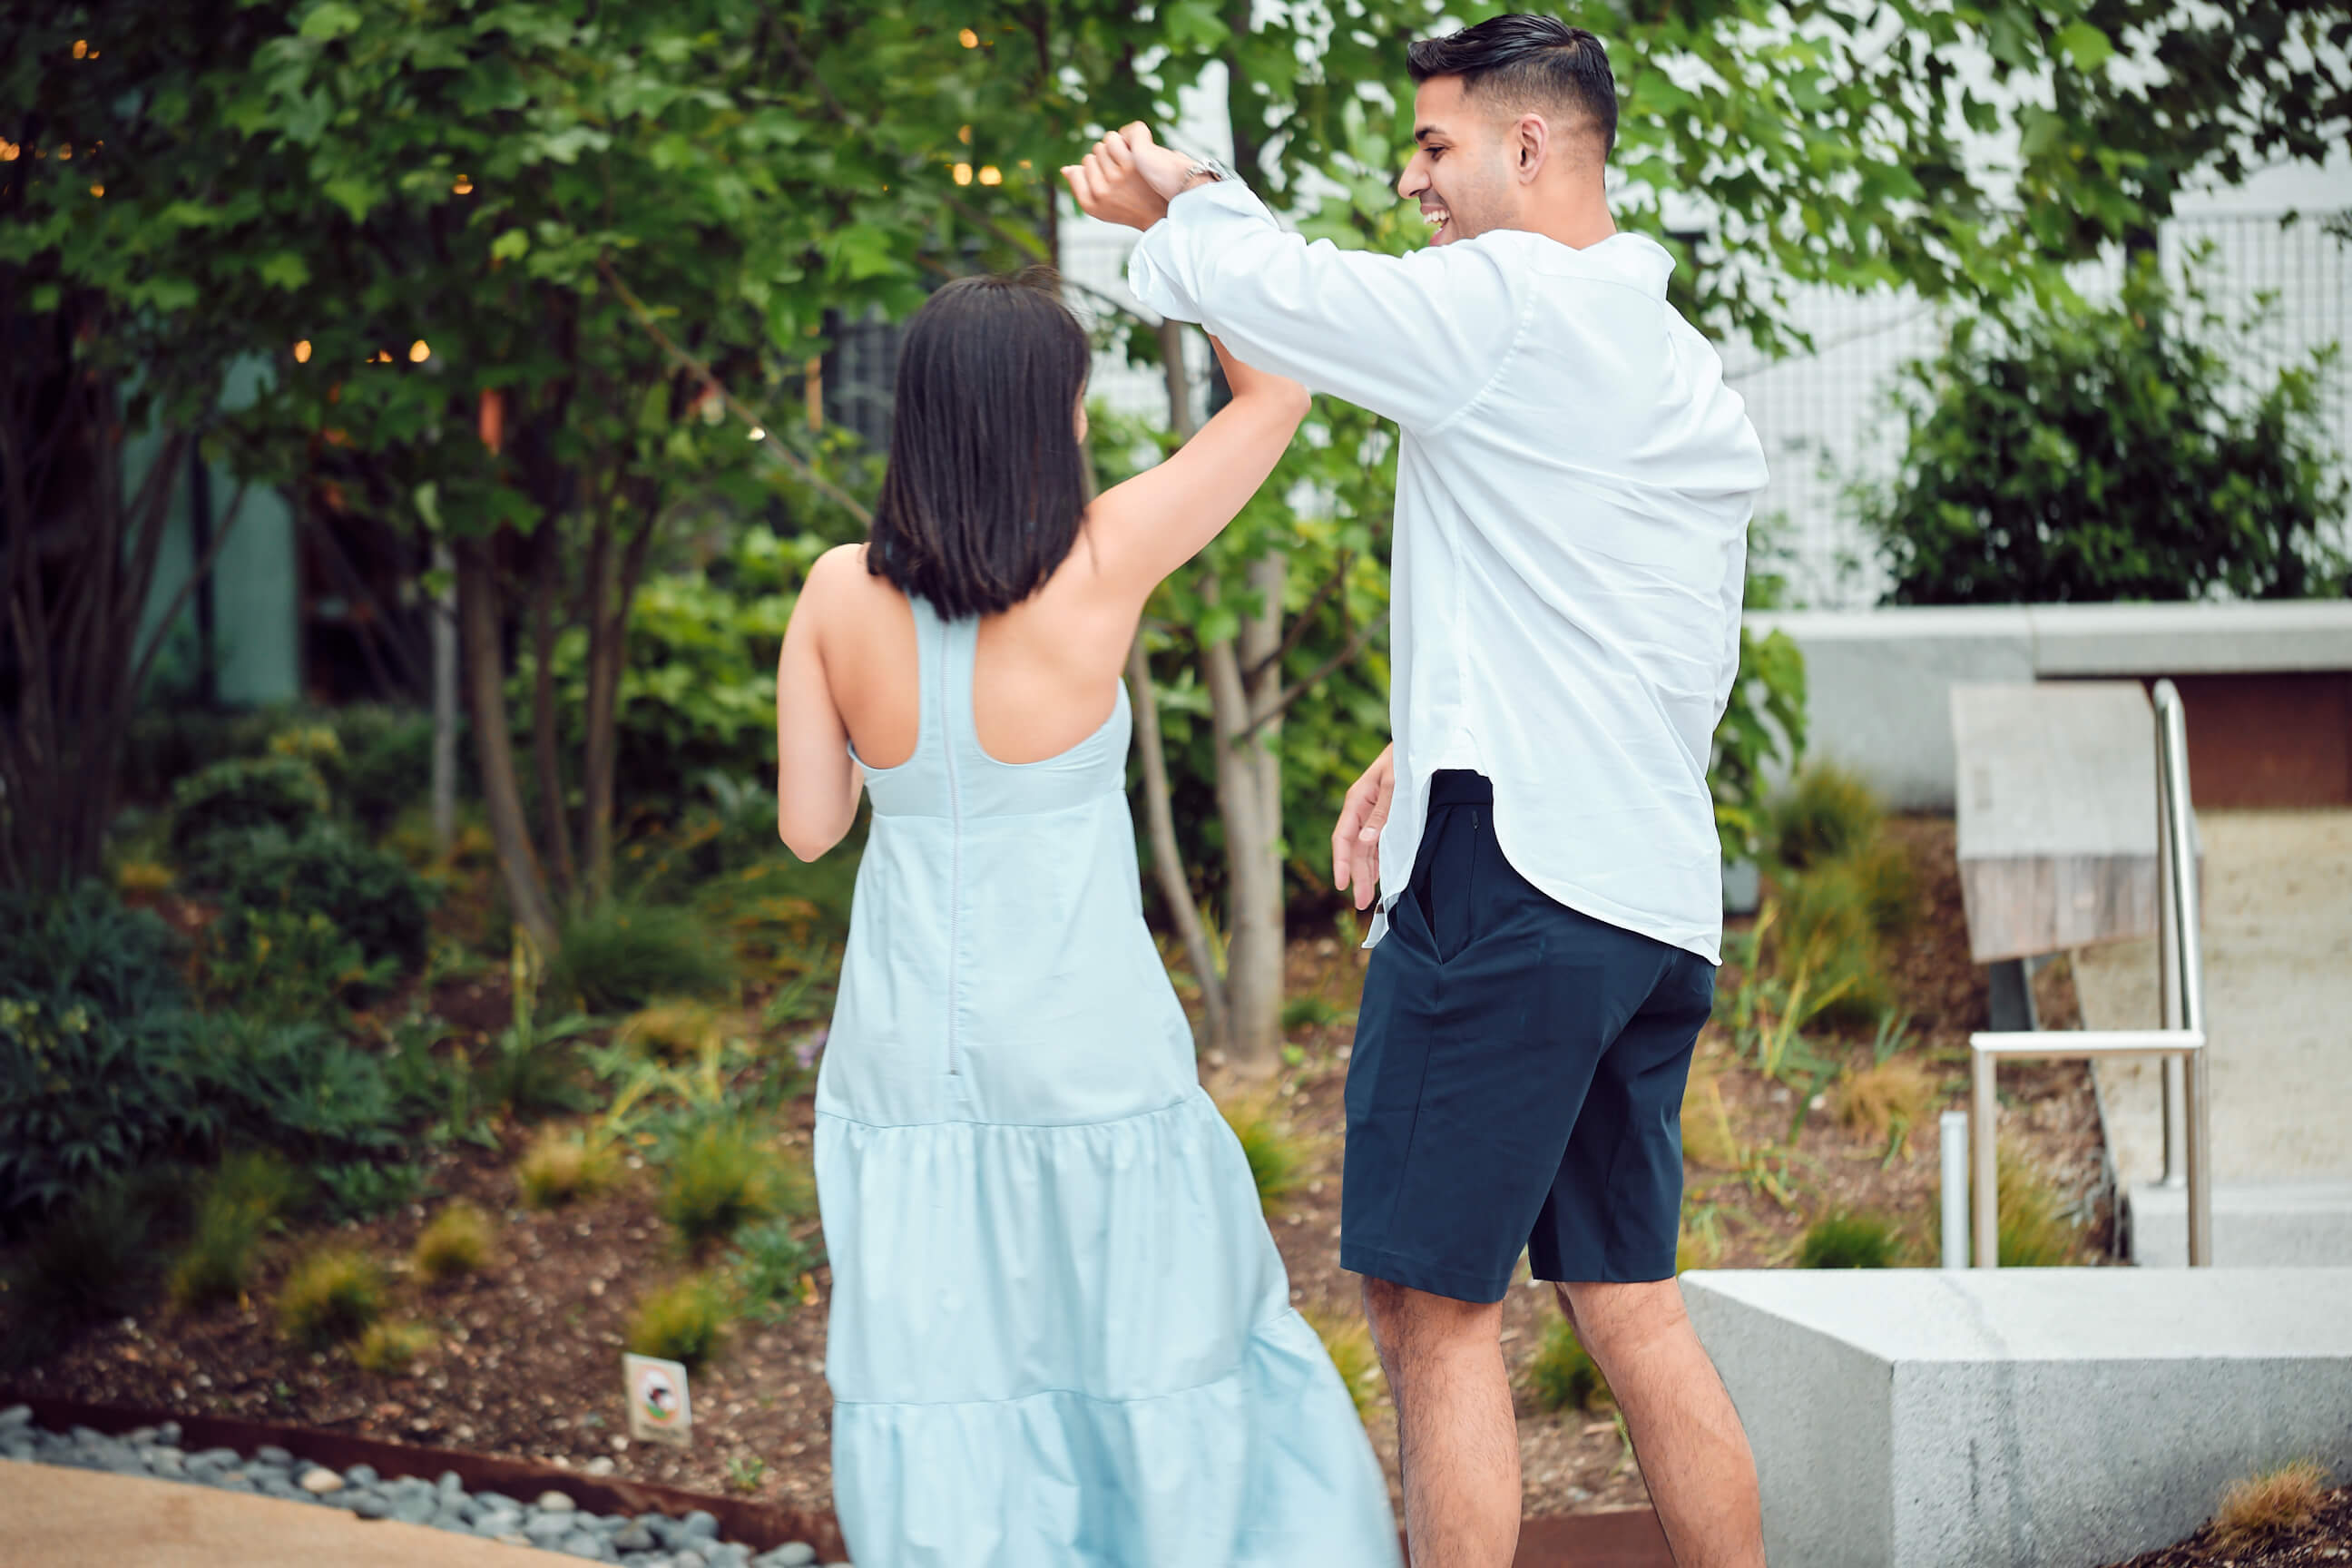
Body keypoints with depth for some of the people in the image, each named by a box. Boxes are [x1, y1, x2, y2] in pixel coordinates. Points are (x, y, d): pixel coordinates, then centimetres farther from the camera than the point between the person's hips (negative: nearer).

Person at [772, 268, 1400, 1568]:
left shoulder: (841, 595, -5)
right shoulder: (1099, 569, -14)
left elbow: (809, 826, 3)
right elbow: (1274, 392, -4)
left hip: (906, 1058, 3)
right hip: (1085, 1056, -3)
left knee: (941, 1395, 7)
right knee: (1155, 1363, 11)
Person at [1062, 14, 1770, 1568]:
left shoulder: (1510, 305, -9)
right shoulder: (1700, 382, 18)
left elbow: (1256, 286, -10)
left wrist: (1187, 198, 13)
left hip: (1511, 872, -9)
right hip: (1660, 892, 9)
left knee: (1434, 1301, -5)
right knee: (1630, 1300, 13)